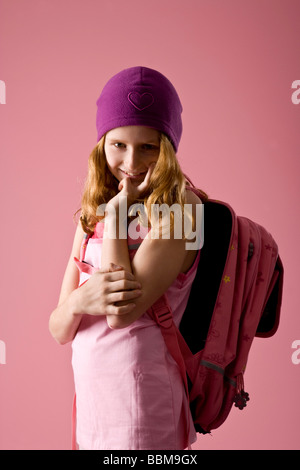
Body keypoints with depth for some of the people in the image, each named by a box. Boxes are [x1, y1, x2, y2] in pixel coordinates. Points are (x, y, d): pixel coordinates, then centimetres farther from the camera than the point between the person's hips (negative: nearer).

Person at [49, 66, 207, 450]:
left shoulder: (180, 207, -13)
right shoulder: (93, 213, 6)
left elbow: (123, 313, -22)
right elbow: (59, 330, 4)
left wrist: (117, 209, -16)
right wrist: (79, 300, -19)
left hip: (140, 400, -6)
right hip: (89, 395, 6)